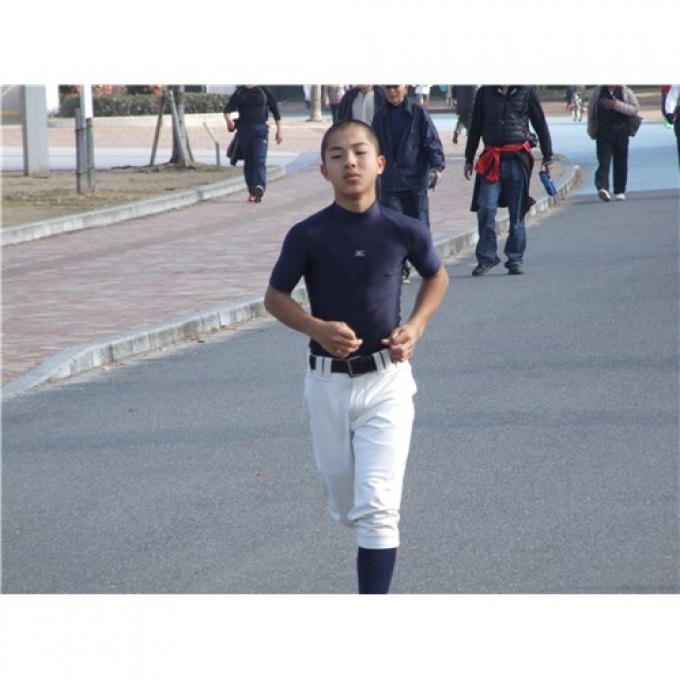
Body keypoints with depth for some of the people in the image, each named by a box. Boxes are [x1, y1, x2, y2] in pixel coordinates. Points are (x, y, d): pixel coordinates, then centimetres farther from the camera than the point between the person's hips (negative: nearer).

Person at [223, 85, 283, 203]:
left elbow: (275, 109, 9)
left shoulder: (263, 91, 3)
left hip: (260, 129, -2)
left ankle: (259, 188, -29)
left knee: (259, 160, -16)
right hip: (244, 130, 3)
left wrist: (279, 130, 8)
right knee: (248, 161, 6)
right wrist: (228, 119, -23)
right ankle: (252, 191, 13)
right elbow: (228, 109, 1)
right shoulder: (239, 92, 7)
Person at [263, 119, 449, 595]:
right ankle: (382, 540, 50)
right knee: (345, 506, 15)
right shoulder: (308, 235, -8)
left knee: (378, 506, -11)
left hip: (386, 380, -1)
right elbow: (275, 297, 4)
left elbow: (437, 278, 14)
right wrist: (317, 327, -14)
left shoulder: (404, 231, -6)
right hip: (327, 381, 1)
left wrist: (415, 327, -3)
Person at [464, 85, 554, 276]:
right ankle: (486, 256, 5)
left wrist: (547, 156, 8)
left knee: (517, 213, 3)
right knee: (485, 209, -7)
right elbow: (475, 127, 14)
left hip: (518, 159, -1)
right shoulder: (485, 93, 7)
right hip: (491, 160, 1)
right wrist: (469, 159, 13)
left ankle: (515, 259, 12)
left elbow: (540, 123, 10)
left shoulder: (526, 92, 4)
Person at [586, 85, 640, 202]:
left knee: (620, 163, 7)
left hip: (620, 132, 1)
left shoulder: (626, 92, 5)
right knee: (603, 162, -14)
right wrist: (591, 131, 14)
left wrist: (617, 105, -15)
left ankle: (619, 191, 18)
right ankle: (602, 188, -26)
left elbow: (635, 108, -5)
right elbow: (591, 110, 15)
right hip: (603, 134, -1)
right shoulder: (598, 92, 7)